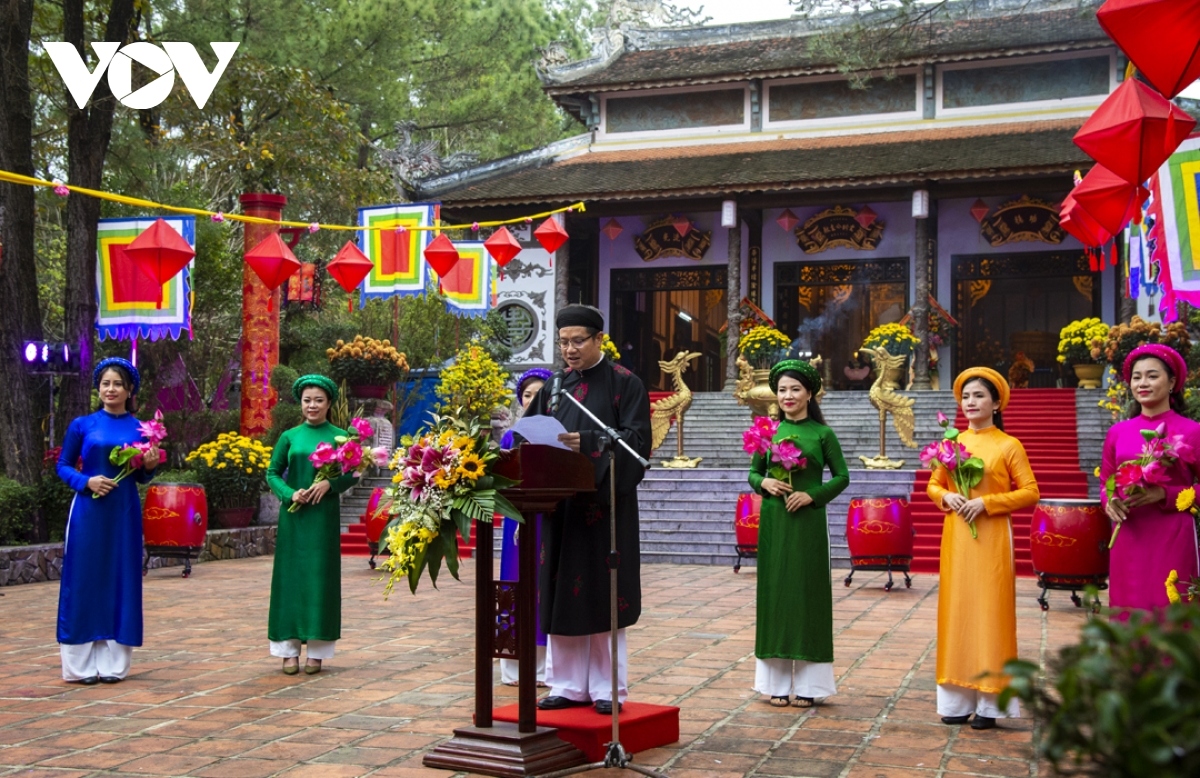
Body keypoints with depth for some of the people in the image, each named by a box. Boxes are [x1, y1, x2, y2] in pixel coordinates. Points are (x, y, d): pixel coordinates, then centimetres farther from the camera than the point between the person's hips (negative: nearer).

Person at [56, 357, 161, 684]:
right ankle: (81, 664, 7)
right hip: (89, 512, -2)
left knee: (121, 581, 4)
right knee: (85, 580, 0)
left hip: (125, 513, 2)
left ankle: (113, 663, 12)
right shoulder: (82, 425, 0)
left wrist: (150, 466, -9)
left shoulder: (139, 429, 6)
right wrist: (86, 481, -14)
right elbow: (63, 465, 3)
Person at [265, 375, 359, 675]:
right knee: (290, 575, 2)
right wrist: (290, 494, -11)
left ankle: (317, 651, 7)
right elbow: (272, 473, 7)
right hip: (293, 515, 1)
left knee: (320, 577, 1)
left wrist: (329, 484, -18)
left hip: (324, 515, -1)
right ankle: (289, 649, 9)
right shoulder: (289, 437, 6)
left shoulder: (338, 436, 2)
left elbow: (351, 475, 1)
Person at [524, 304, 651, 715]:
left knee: (603, 596, -1)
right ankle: (568, 685, 14)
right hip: (560, 504, 5)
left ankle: (607, 689, 8)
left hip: (605, 504, -5)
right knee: (561, 595, 5)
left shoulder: (624, 383, -2)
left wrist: (587, 442, -25)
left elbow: (637, 439, -12)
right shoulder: (554, 387, 14)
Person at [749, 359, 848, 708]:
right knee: (775, 592, 5)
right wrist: (764, 483, -9)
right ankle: (777, 680, 12)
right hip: (774, 523, 2)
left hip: (808, 522, -2)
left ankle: (807, 683, 9)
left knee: (807, 594, 2)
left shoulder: (822, 434, -1)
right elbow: (753, 472, 12)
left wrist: (812, 495, -12)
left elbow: (842, 476, 1)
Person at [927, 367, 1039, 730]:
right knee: (956, 609, 6)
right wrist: (946, 497, -6)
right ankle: (958, 698, 13)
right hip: (956, 536, 4)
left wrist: (986, 502, -16)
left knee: (989, 611, -3)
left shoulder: (1008, 445, -3)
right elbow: (933, 485, 16)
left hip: (991, 537, -4)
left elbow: (1030, 492, -6)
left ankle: (990, 703, 3)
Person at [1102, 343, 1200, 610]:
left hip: (1173, 539, -3)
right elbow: (1106, 483, 16)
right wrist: (1110, 502, -4)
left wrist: (1164, 494, -15)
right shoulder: (1117, 432, 8)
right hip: (1128, 538, 3)